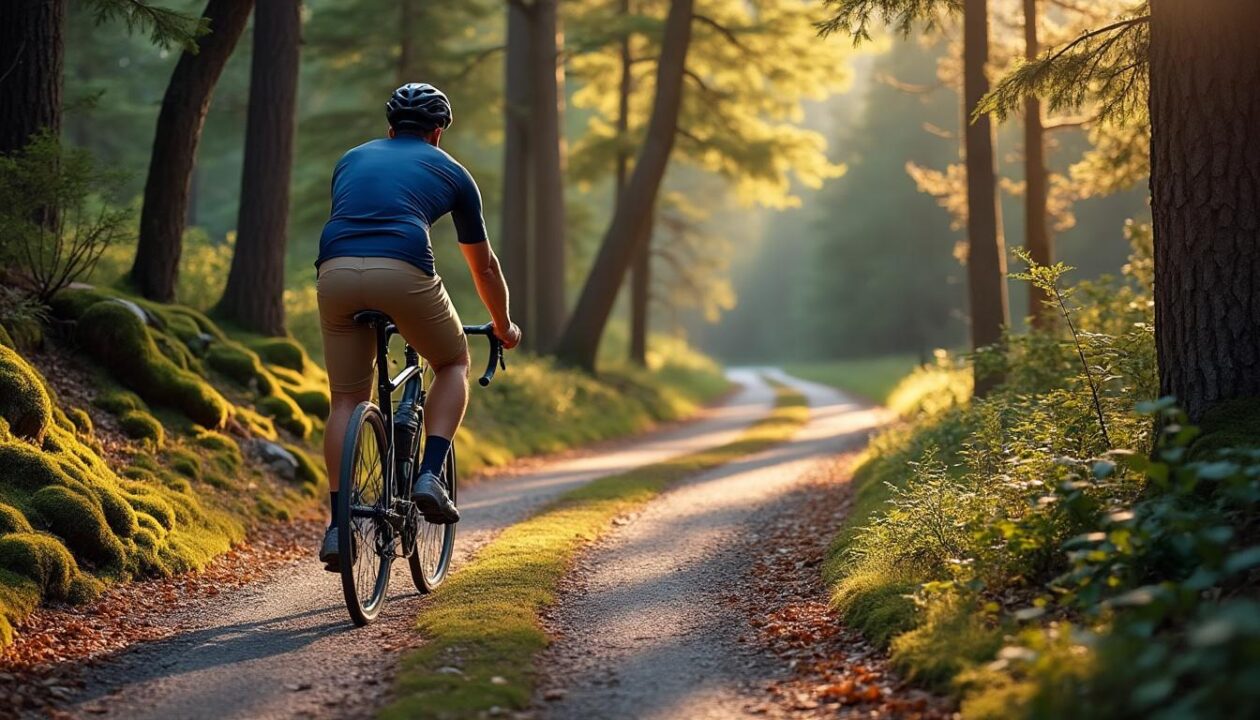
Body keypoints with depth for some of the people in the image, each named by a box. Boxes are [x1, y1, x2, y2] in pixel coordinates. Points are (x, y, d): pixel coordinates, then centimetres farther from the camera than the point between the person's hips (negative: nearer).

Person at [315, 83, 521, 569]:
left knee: (346, 400, 15)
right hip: (403, 270, -3)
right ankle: (430, 476, 6)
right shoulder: (450, 172, 24)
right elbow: (483, 265, 32)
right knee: (454, 364, 22)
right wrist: (504, 327, 47)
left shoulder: (353, 159, 31)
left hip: (334, 272, 3)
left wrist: (354, 289, 57)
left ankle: (338, 524, 9)